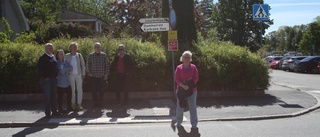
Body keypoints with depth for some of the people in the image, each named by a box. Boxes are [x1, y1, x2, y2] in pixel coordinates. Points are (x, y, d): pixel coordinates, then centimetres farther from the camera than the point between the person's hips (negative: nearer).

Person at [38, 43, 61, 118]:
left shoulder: (53, 56, 12)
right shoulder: (42, 58, -9)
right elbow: (41, 69, -11)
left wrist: (56, 75, 10)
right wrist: (44, 78, -16)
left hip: (53, 78, 7)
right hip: (46, 79, -6)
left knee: (54, 95, 11)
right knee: (47, 96, 0)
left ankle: (54, 111, 20)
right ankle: (48, 112, 8)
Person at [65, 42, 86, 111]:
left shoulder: (79, 55, 2)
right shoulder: (67, 56, 0)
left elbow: (83, 65, 6)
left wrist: (83, 74, 1)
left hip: (79, 74, 1)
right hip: (71, 75, -1)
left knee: (79, 89, 2)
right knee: (72, 89, 5)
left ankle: (79, 104, 10)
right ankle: (73, 104, 15)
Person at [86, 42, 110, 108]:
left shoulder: (104, 55, 3)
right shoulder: (91, 55, 4)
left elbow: (107, 65, 4)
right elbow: (87, 65, 8)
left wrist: (106, 74, 0)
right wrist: (89, 73, 0)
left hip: (102, 76, 0)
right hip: (93, 76, 0)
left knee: (101, 90, 1)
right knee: (94, 90, 1)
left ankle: (100, 102, 13)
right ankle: (95, 102, 11)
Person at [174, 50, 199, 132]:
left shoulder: (193, 67, 0)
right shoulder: (179, 68, -1)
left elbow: (196, 78, -2)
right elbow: (176, 79, -7)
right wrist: (183, 86, -20)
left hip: (192, 90, 0)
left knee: (193, 108, 0)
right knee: (180, 107, 10)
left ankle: (194, 126, 5)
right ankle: (179, 123, 27)